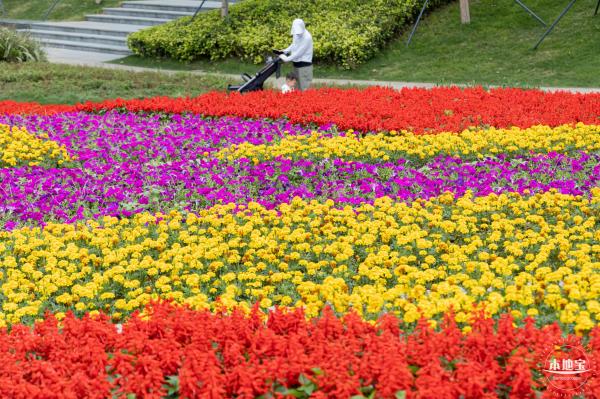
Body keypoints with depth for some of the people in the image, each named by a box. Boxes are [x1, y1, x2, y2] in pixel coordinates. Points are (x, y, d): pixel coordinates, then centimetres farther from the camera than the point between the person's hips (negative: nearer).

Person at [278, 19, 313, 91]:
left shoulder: (307, 37, -20)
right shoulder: (296, 34, 2)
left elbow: (300, 52, -21)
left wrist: (287, 59, -17)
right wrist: (285, 51, 1)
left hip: (304, 65, -8)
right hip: (296, 64, 8)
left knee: (304, 88, -8)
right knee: (297, 86, 13)